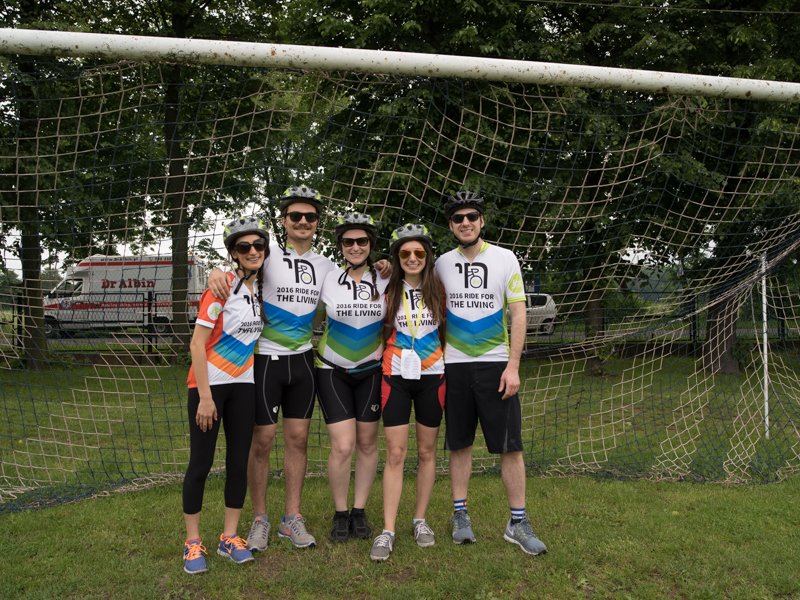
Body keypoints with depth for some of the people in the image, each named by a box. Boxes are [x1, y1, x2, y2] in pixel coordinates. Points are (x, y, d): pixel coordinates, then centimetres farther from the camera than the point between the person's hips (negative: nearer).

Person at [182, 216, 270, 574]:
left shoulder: (261, 286, 3)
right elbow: (197, 344, -16)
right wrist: (205, 396, -18)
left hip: (244, 384, 6)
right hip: (209, 383, -6)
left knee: (239, 461, 7)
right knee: (200, 463, 0)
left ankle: (229, 538, 19)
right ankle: (192, 542, 13)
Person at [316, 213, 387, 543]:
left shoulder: (385, 279, -4)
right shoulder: (327, 279, -8)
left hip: (371, 370, 2)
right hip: (332, 370, -2)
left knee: (367, 443, 8)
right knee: (343, 446, -9)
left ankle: (359, 511, 24)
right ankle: (340, 513, 12)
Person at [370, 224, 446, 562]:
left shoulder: (438, 290, 1)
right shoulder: (388, 290, 2)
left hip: (431, 375, 1)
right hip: (396, 375, -1)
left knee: (426, 452, 9)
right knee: (395, 453, -3)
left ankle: (420, 520, 23)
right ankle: (388, 531, 0)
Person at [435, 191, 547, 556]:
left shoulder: (504, 259, -1)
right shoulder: (442, 263, 6)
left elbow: (518, 314, -2)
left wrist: (512, 366, -9)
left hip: (496, 364, -2)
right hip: (454, 365, 2)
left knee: (510, 446, -1)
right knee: (459, 444, 7)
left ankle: (518, 523, 8)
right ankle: (460, 515, 19)